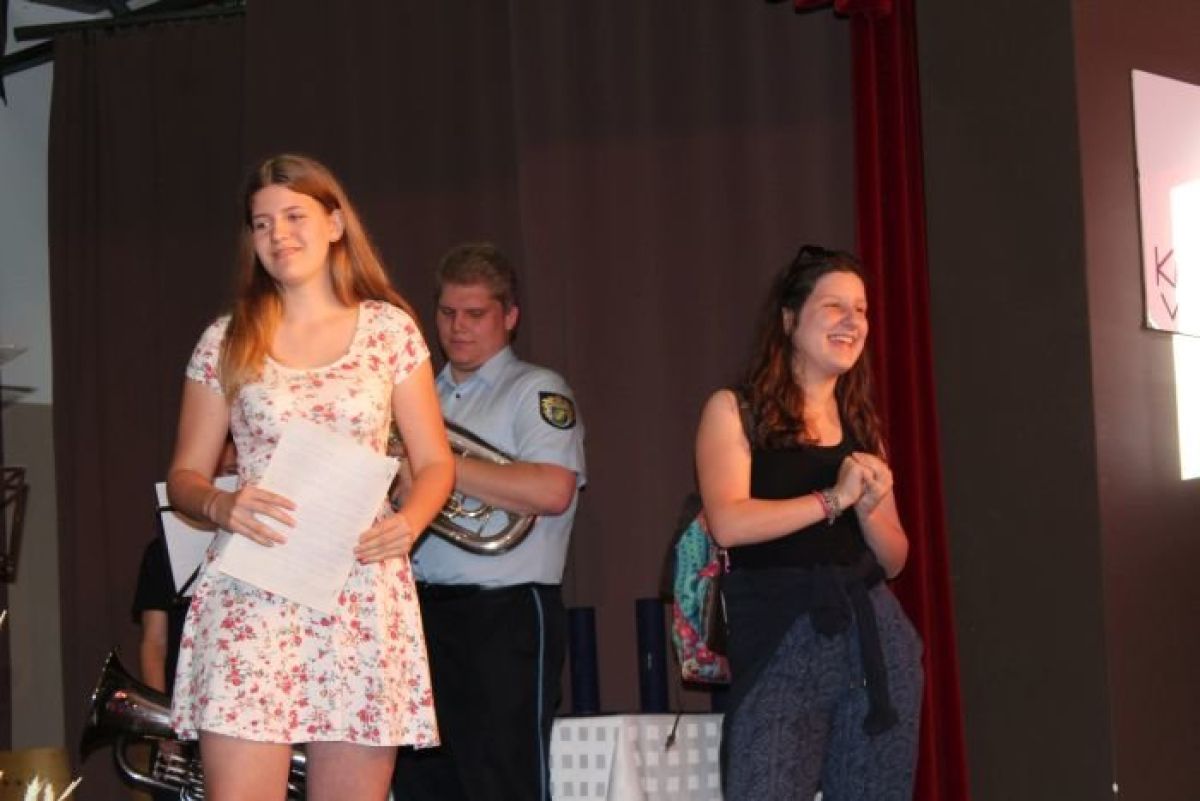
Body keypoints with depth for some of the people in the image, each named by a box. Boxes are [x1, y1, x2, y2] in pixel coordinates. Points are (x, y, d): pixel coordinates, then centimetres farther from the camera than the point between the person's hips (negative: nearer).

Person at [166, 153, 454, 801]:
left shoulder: (389, 329, 8)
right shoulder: (227, 342, 8)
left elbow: (435, 462, 11)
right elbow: (184, 475, 10)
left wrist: (409, 520, -10)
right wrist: (220, 505, -13)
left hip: (363, 595, 1)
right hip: (251, 598, 0)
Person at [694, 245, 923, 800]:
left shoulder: (862, 424, 17)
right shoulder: (735, 410, 3)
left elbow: (894, 558, 15)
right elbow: (729, 522, -12)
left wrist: (868, 508, -5)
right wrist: (832, 500, -13)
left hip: (874, 635, 5)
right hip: (780, 644, -5)